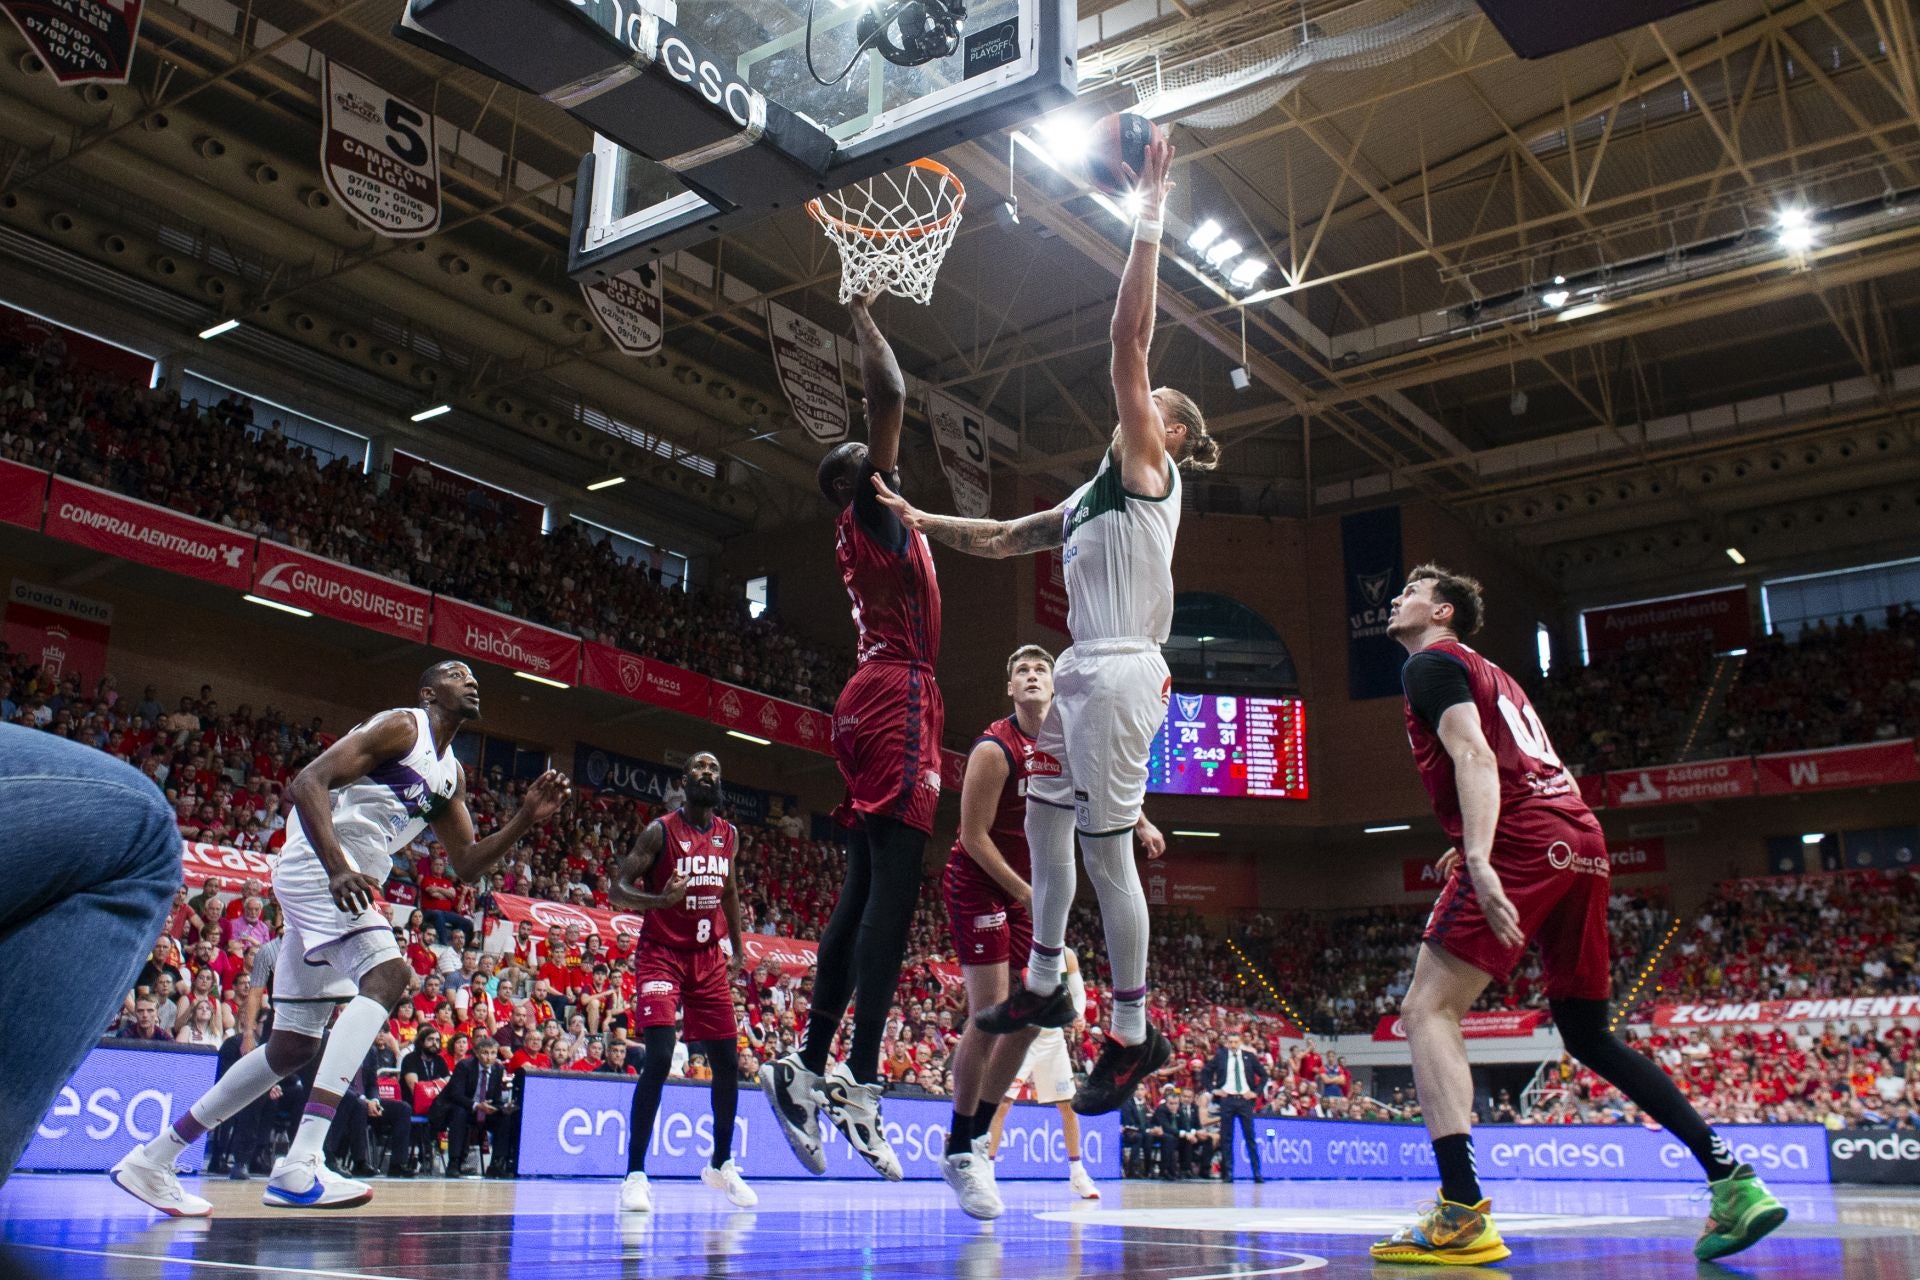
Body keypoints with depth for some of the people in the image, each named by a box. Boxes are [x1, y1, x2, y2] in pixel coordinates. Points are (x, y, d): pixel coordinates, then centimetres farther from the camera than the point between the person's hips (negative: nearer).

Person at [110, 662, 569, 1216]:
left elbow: (467, 865, 19)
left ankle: (152, 1159, 23)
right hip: (317, 866, -10)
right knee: (388, 973, -29)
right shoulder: (400, 725, -7)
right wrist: (339, 868, -30)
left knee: (293, 1048, 12)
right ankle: (299, 1164, -36)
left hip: (349, 884, 10)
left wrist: (525, 819, 4)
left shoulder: (451, 772, 19)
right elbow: (308, 782, -17)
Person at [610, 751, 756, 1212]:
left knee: (727, 1062, 7)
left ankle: (721, 1165, 26)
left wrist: (738, 947, 16)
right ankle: (635, 1174, -10)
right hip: (662, 954, -6)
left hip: (709, 957, 6)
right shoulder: (660, 830, -9)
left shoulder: (728, 835, 8)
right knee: (659, 1057, -19)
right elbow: (618, 889, -12)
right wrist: (659, 899, -30)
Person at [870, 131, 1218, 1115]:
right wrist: (921, 522, 22)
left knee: (1105, 848, -7)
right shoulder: (1094, 493, 22)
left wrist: (1148, 221, -16)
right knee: (1043, 816, 18)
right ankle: (1043, 987, 33)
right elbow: (1001, 540, 29)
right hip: (1082, 671, 10)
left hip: (1118, 672, -10)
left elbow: (1129, 339, -14)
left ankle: (1134, 1034, 3)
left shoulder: (1145, 466, -2)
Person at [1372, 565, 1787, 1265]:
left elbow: (1474, 755, -13)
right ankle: (1733, 1180, 10)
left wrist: (1478, 858, -26)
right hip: (1582, 840, 9)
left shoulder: (1430, 663, 5)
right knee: (1587, 1033, 17)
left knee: (1426, 1010, -10)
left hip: (1522, 841, -9)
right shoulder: (1492, 674, 32)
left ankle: (1462, 1215, -23)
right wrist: (1474, 847, 34)